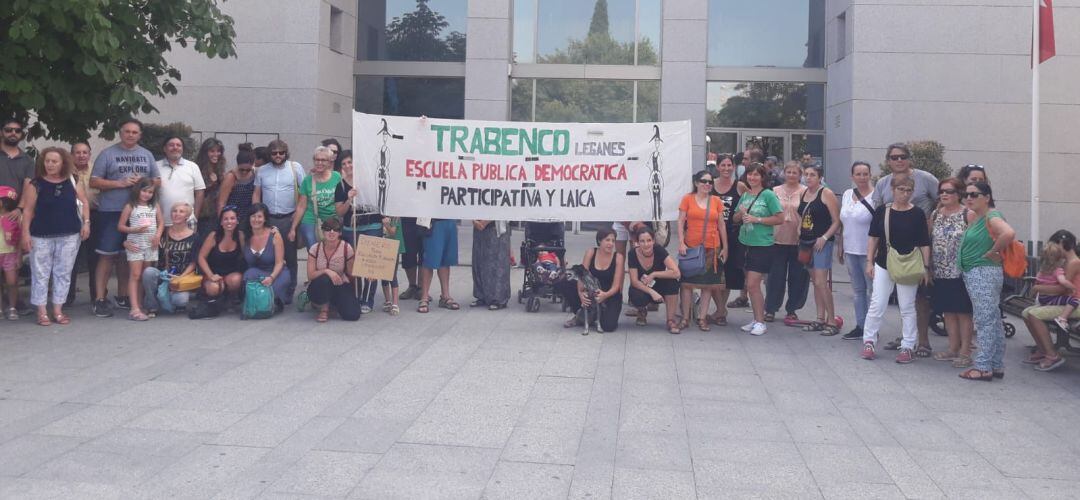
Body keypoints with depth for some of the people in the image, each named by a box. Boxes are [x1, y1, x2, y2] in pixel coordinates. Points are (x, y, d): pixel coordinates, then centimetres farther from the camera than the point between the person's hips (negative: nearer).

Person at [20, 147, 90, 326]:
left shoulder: (72, 182, 4)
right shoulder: (35, 185, -3)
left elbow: (84, 202, 11)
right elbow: (27, 210, -4)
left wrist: (86, 222, 0)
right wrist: (26, 233, -10)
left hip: (69, 236, 2)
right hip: (41, 236, -2)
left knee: (63, 273, 7)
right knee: (40, 273, 3)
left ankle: (58, 310, 16)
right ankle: (41, 312, 10)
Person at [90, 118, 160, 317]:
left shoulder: (147, 155, 13)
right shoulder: (108, 154, 0)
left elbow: (157, 181, 14)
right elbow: (94, 182, -4)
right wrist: (121, 183, -14)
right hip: (111, 212, -4)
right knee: (107, 255, -6)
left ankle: (122, 297, 22)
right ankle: (100, 299, -2)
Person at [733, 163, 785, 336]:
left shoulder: (768, 195, -7)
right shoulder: (745, 195, 12)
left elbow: (780, 218, -11)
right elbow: (735, 218, 20)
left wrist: (757, 219, -16)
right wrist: (740, 213, -2)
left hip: (762, 245, -7)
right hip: (745, 243, 7)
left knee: (753, 284, -11)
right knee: (750, 284, 10)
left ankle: (760, 322, 0)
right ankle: (757, 319, 21)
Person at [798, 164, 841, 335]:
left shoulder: (826, 194, -9)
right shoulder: (803, 194, 12)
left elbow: (837, 221, -11)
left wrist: (824, 238, -18)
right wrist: (799, 232, 9)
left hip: (822, 242, -8)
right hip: (806, 242, 8)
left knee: (821, 282, -12)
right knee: (815, 281, 11)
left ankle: (832, 321, -6)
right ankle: (820, 319, 16)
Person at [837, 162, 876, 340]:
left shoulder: (876, 196, -10)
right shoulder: (847, 194, 10)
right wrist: (840, 246, 16)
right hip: (850, 250, 7)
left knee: (872, 290, 0)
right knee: (857, 290, 13)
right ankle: (860, 326, 21)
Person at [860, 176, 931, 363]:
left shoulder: (917, 214, -3)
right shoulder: (881, 211, 1)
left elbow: (924, 243, -1)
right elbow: (873, 237, 6)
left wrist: (926, 267, -5)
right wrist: (869, 262, 1)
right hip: (883, 265, 1)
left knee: (907, 307, 5)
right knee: (877, 304, 2)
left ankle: (907, 347, 12)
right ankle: (868, 341, 13)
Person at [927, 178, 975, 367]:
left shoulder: (967, 214, -7)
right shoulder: (935, 215, 10)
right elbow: (929, 241, 16)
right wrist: (928, 266, 11)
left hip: (961, 273, -6)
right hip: (940, 273, 6)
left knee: (963, 312, 1)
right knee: (948, 311, 11)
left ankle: (965, 351, 8)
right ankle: (953, 349, 21)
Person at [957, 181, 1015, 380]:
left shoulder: (992, 217, -13)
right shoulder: (972, 216, 14)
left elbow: (1009, 233, -31)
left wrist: (993, 252, -20)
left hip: (984, 273, -10)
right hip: (973, 274, 10)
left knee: (985, 320, -7)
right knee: (993, 320, 13)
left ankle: (983, 367, -4)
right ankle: (997, 366, 20)